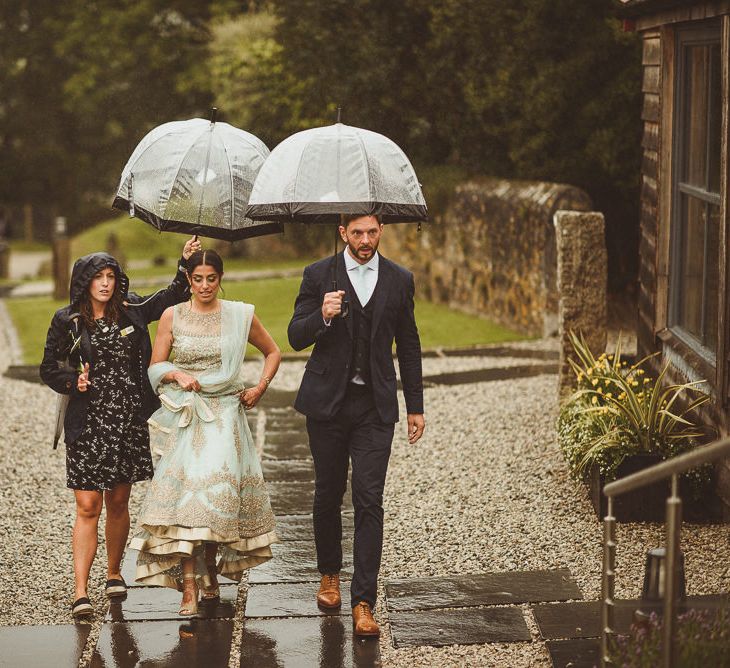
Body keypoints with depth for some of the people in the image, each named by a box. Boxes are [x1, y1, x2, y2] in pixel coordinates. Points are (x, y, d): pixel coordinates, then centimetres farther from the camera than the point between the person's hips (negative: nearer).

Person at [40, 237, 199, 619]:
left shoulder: (131, 312, 5)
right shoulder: (67, 321, -1)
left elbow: (172, 298, 19)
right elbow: (49, 368, 6)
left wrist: (185, 263, 7)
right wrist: (74, 381, -12)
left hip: (129, 423, 3)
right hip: (88, 425, -3)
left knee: (118, 503, 13)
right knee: (88, 507, -7)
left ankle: (113, 572, 31)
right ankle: (80, 591, -7)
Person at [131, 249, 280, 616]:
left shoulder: (240, 315, 4)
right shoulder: (172, 317, 3)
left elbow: (272, 352, 18)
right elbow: (155, 367, 8)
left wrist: (260, 388, 6)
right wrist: (177, 375, -11)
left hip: (225, 412, 1)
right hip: (185, 415, -1)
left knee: (217, 488, -7)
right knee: (185, 489, -12)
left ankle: (210, 571, 15)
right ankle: (189, 585, -13)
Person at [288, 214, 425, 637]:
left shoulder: (399, 280, 4)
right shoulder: (319, 276, -1)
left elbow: (409, 345, 12)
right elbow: (296, 338, -3)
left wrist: (416, 407, 12)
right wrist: (323, 316, -25)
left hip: (375, 406, 0)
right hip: (328, 400, 0)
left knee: (369, 501, -8)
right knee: (328, 494, 11)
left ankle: (363, 603, -8)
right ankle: (330, 574, 34)